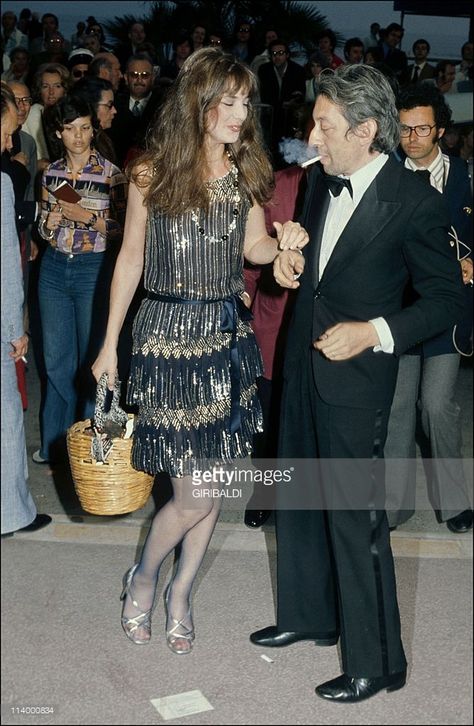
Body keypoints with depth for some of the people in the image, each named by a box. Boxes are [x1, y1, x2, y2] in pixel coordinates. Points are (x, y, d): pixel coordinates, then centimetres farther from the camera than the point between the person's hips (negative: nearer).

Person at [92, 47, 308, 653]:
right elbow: (130, 258, 1)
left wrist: (284, 243, -11)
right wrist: (109, 345, 4)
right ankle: (142, 578, 26)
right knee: (196, 495, -4)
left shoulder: (246, 173, 4)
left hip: (228, 335, 4)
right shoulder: (152, 174, -6)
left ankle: (180, 595, 31)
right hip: (167, 336, -4)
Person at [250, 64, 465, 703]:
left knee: (356, 515, -2)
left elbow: (448, 297, -11)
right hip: (304, 361, 8)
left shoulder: (414, 201, -17)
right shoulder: (321, 179, 4)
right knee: (300, 498, 19)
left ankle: (376, 661, 15)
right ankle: (310, 615, 40)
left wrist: (375, 332, -22)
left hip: (357, 374, -8)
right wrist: (293, 267, -2)